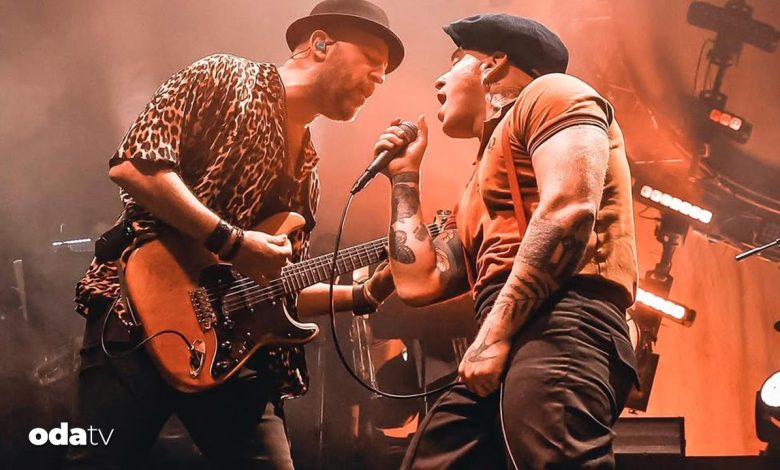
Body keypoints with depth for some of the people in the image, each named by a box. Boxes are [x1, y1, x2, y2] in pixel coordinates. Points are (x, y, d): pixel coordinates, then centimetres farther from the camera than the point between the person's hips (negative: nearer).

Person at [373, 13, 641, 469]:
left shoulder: (548, 93, 9)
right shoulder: (479, 189, 35)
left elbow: (569, 211, -10)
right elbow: (418, 283, 27)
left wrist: (494, 332, -15)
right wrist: (404, 178, 35)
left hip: (562, 328, -9)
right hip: (506, 350, 9)